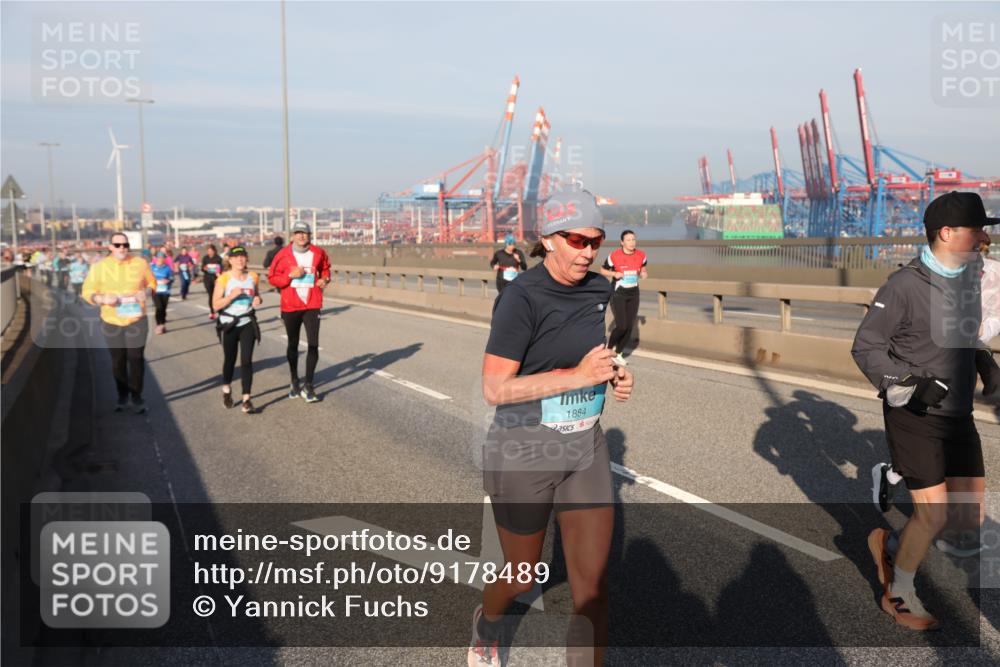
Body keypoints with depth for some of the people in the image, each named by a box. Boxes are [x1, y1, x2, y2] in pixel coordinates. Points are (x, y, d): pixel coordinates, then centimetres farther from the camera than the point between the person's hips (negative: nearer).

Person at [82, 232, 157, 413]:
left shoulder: (140, 263, -1)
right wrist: (102, 299, -21)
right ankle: (122, 396, 26)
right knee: (118, 361, 11)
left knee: (136, 359, 2)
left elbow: (152, 283, 11)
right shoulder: (99, 267, -3)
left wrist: (146, 292, -11)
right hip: (111, 322, 1)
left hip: (137, 320, 0)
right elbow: (87, 292, -1)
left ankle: (137, 397, 14)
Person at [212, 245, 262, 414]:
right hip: (229, 324, -2)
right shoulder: (223, 279, -10)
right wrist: (232, 295, -25)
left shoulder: (253, 277, 1)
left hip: (248, 323, 2)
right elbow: (216, 305, -12)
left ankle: (246, 400, -4)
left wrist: (257, 300, -6)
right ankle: (226, 389, 41)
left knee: (246, 360, -6)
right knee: (230, 360, 13)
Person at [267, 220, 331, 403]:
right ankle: (295, 382, 33)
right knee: (293, 345, 15)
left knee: (313, 345, -9)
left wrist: (324, 279, 0)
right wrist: (291, 275, -16)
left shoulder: (318, 253, 1)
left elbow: (325, 268, 20)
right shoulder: (283, 254, -5)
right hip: (290, 306, 0)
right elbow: (272, 278, -3)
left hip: (312, 305, 0)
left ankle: (308, 386, -1)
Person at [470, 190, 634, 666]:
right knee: (522, 578, 16)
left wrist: (613, 376, -2)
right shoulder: (522, 296, -20)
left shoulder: (598, 290, 0)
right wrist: (578, 375, -26)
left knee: (592, 582, 2)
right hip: (524, 452, -5)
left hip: (585, 448, 5)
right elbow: (494, 389, -22)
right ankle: (486, 623, 51)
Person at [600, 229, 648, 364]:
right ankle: (610, 347, 13)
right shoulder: (614, 256, -14)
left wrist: (643, 274, -7)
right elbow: (602, 271, -1)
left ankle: (619, 353, 20)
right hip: (617, 294, -4)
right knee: (621, 326, -14)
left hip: (633, 294, 4)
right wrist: (614, 274, -19)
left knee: (630, 327, 2)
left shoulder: (641, 255, -3)